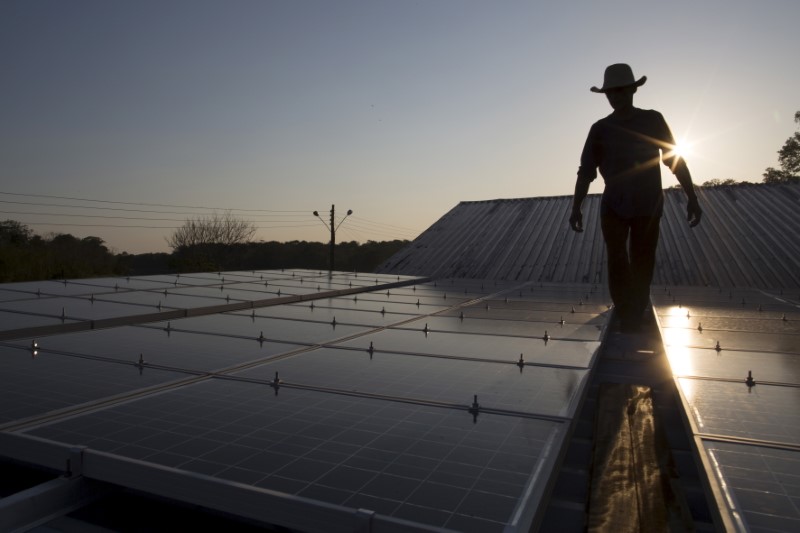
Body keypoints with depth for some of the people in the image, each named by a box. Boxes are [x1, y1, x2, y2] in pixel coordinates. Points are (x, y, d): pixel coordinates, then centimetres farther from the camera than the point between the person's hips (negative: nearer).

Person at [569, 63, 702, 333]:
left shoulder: (653, 120, 2)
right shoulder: (600, 129, 2)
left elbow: (675, 161, 2)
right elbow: (586, 171, 0)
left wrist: (692, 198, -3)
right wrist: (576, 208, -9)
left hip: (648, 205, 0)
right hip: (614, 206, 0)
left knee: (642, 264, 2)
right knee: (617, 263, -7)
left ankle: (637, 314, 15)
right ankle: (626, 317, 3)